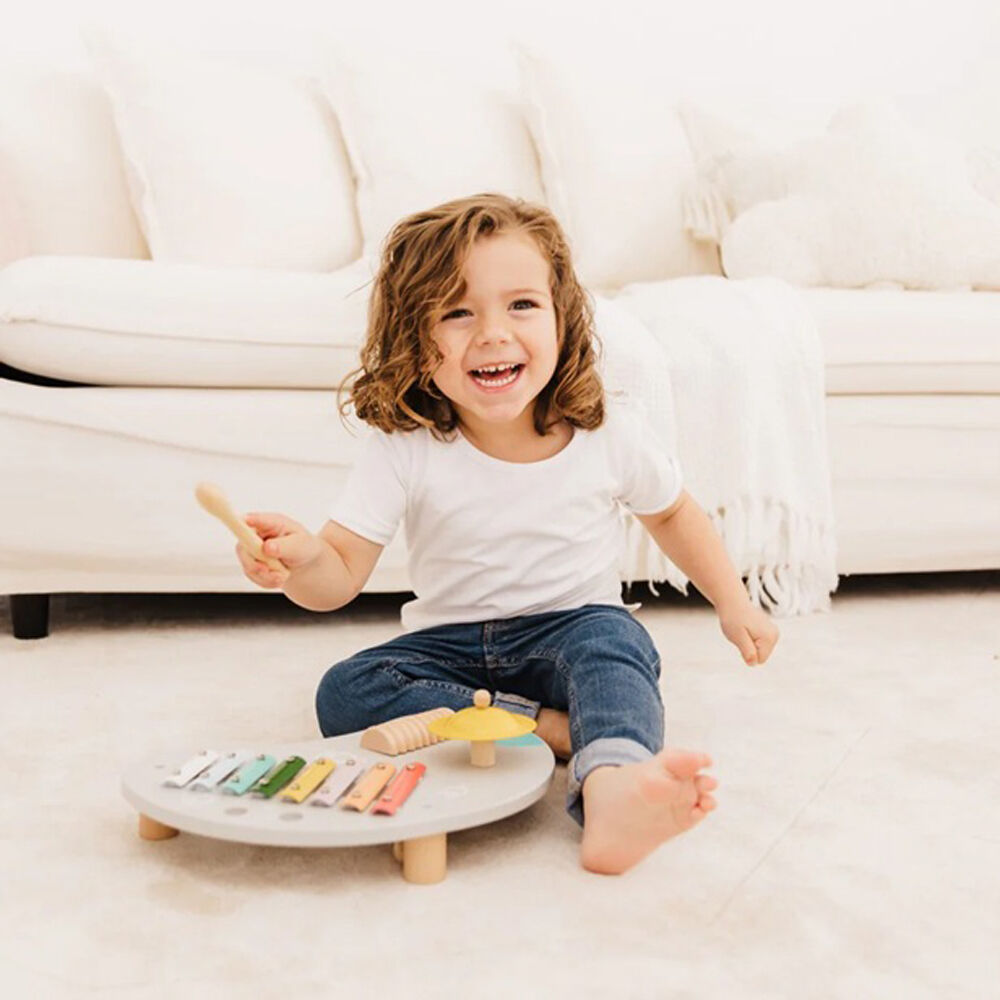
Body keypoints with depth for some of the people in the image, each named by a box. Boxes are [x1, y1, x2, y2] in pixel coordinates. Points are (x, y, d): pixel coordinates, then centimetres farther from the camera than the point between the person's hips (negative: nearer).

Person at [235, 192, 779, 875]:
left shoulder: (612, 435, -7)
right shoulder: (404, 450, -12)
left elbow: (672, 513, 13)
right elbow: (341, 579, -16)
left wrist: (734, 603, 11)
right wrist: (301, 561, -40)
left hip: (574, 626, -1)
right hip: (451, 645, 1)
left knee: (610, 641, -34)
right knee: (344, 693, -24)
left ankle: (613, 793, -61)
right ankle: (559, 728, -30)